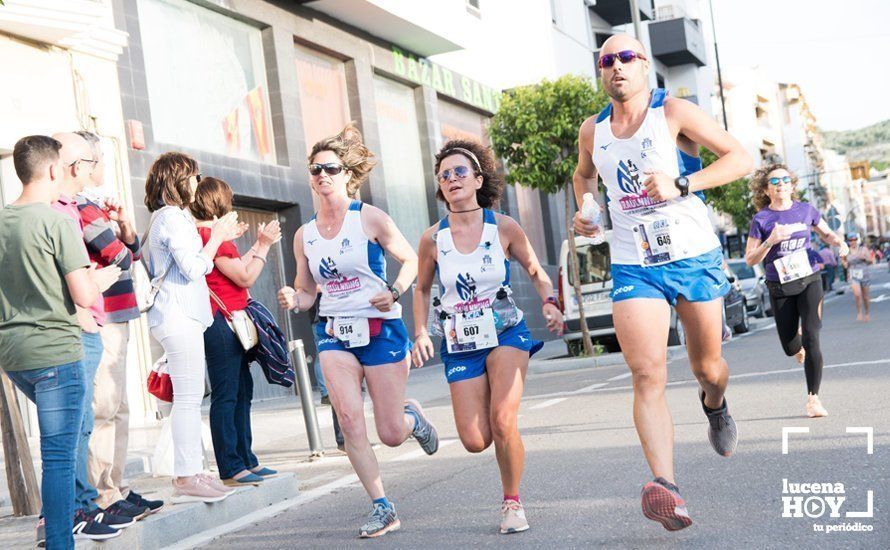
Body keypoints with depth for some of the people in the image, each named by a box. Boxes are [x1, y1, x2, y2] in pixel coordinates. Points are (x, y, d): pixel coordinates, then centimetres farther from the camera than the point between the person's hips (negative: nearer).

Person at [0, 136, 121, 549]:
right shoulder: (57, 221, -12)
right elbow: (84, 296, -15)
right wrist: (102, 278, 6)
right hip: (54, 350, -8)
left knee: (61, 436, 26)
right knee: (59, 454, -3)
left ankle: (67, 515, 31)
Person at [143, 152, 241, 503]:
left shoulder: (162, 217, 20)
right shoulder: (173, 217, -11)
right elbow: (193, 268, -16)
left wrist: (217, 237, 20)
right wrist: (216, 237, -5)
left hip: (179, 316, 11)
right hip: (179, 316, -11)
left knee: (188, 397, 12)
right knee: (188, 397, -8)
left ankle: (190, 473, 16)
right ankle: (186, 478, -6)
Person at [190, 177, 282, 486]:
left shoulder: (204, 234, 16)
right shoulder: (211, 235, -14)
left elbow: (236, 270, 19)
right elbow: (246, 278, -13)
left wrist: (259, 245, 22)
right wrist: (263, 246, -3)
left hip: (229, 323, 11)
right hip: (221, 322, -11)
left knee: (242, 391, 14)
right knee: (226, 394, -7)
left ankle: (246, 461, 21)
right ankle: (231, 469, -4)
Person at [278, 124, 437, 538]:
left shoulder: (370, 218, -5)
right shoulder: (305, 235, 6)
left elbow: (411, 260, 1)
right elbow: (306, 292, 14)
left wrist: (394, 292, -17)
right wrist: (293, 300, -9)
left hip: (381, 330, -3)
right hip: (334, 334, 3)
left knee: (391, 435, 0)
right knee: (350, 421, -15)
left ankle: (412, 417, 38)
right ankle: (382, 508, -2)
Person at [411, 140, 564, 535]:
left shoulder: (503, 227, -5)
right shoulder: (433, 239, -4)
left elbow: (536, 271, 8)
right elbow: (422, 289, 11)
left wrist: (549, 303, -10)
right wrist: (420, 333, -1)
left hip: (505, 332, -1)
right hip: (460, 343, 2)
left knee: (503, 421, -19)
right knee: (475, 441, -3)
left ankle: (512, 502, 6)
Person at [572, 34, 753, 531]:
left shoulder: (674, 113, -7)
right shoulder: (592, 131, 6)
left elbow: (741, 158, -11)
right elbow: (584, 175, 29)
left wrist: (681, 185, -22)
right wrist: (585, 210, 9)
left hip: (695, 258, -1)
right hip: (634, 267, 2)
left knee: (707, 367, 13)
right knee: (648, 375, -17)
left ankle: (715, 405, 51)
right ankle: (665, 485, -26)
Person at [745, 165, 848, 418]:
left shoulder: (805, 210, 2)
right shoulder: (761, 219, -5)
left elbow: (827, 233, 18)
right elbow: (750, 259, -5)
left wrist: (840, 243, -4)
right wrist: (771, 241, -20)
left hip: (809, 280, 1)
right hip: (780, 287, 0)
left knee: (811, 339, -12)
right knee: (790, 347, 6)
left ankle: (813, 397, -1)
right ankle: (798, 338, 46)